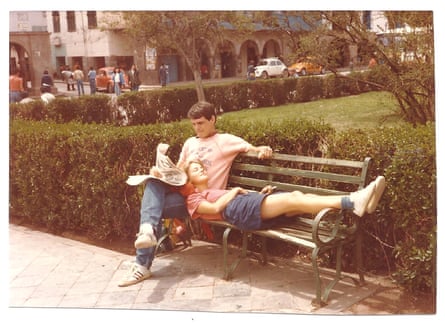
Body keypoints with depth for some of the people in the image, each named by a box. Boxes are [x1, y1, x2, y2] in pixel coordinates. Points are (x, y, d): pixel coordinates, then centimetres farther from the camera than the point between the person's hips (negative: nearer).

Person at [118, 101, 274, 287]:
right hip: (183, 191, 6)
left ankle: (143, 265, -20)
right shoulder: (190, 143, 24)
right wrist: (161, 172, 2)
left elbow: (252, 148, -6)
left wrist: (262, 149, -31)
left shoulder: (225, 140, 4)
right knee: (153, 183, -26)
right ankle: (148, 229, -42)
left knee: (152, 206, -21)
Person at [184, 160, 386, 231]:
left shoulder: (216, 191, 41)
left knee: (297, 195, -21)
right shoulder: (194, 198, 19)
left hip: (251, 204, 7)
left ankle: (355, 203, -40)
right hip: (237, 210, -7)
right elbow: (216, 207, -4)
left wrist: (259, 194, 11)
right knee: (292, 199, -28)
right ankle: (352, 202, -45)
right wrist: (234, 190, 3)